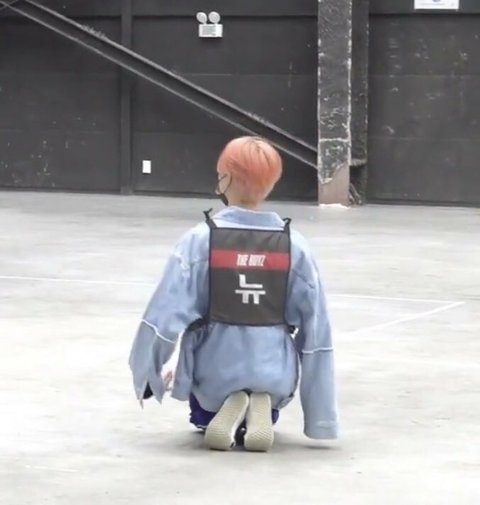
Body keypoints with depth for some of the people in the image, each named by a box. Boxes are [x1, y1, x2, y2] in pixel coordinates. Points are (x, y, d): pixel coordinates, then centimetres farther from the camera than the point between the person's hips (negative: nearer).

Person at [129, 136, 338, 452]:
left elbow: (170, 309, -12)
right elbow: (314, 323, -2)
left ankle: (225, 409, 5)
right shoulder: (293, 245, -6)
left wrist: (151, 372, 1)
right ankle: (263, 408, 0)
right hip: (274, 369, -2)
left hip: (217, 368, 2)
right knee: (266, 410, 32)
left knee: (204, 418, 37)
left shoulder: (201, 239, -11)